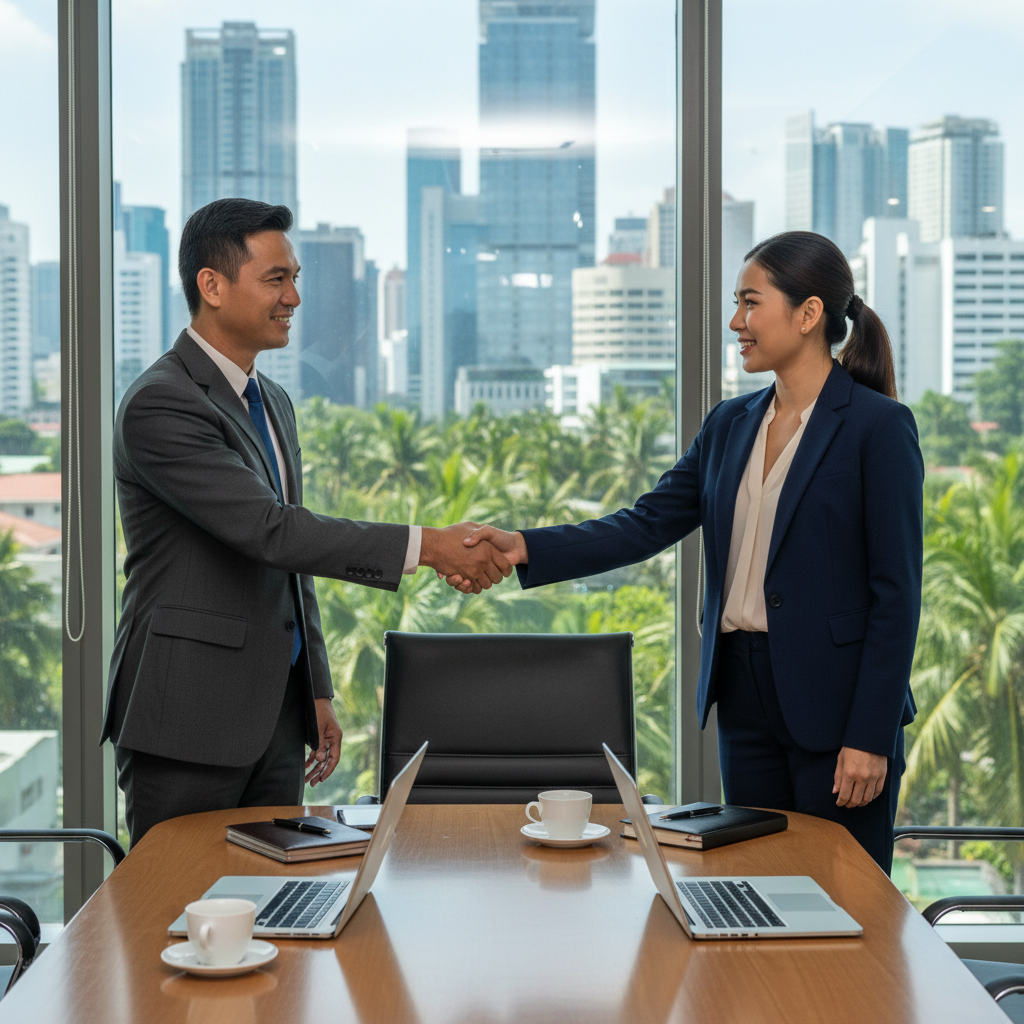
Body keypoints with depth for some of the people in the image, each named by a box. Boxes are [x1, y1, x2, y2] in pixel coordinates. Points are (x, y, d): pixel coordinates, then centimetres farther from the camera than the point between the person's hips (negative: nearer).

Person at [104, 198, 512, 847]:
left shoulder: (274, 403, 16)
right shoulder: (159, 405, -15)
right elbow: (270, 530, -24)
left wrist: (317, 693, 18)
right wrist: (427, 546, -25)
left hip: (276, 715, 8)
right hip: (189, 722, -8)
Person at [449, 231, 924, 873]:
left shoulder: (879, 426, -8)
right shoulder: (731, 425, 12)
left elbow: (897, 591, -11)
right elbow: (647, 525, 5)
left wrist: (871, 737, -15)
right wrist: (524, 548, -8)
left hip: (834, 701, -6)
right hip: (745, 699, 6)